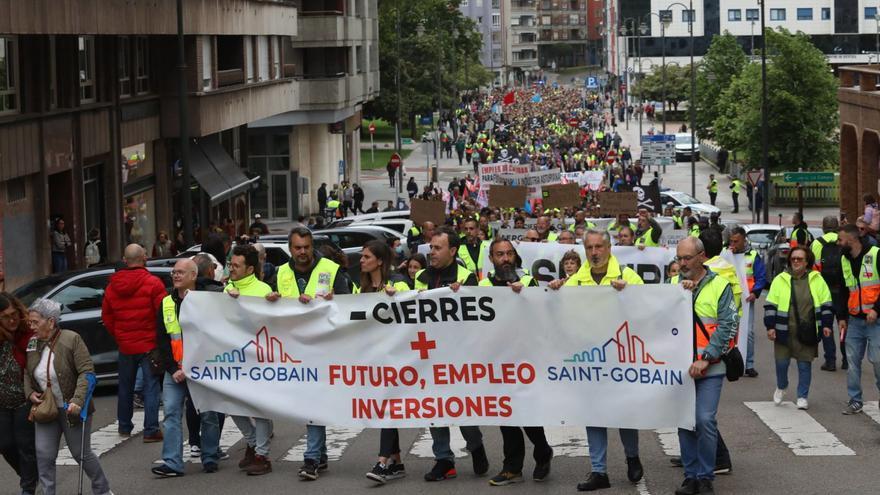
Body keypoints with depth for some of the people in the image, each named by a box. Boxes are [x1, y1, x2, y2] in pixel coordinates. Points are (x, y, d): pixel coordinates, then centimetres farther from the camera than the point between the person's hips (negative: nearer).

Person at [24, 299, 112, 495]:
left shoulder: (71, 340, -15)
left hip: (72, 410, -5)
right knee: (43, 456, -3)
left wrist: (77, 401, -27)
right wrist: (29, 393, -1)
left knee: (82, 454, 7)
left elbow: (86, 372, -18)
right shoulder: (32, 344, 2)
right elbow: (26, 373, 17)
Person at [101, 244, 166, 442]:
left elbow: (106, 316, 10)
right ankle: (151, 430, -4)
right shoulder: (153, 284, -13)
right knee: (151, 387, -1)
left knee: (125, 387, 18)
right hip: (149, 344, -5)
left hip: (125, 346, 5)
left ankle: (124, 427, 28)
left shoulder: (112, 286, 4)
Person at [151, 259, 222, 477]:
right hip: (174, 370, 3)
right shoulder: (166, 304, 9)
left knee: (208, 415, 3)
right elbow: (161, 341, 8)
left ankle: (210, 459, 14)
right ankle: (172, 463, -7)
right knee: (172, 414, -5)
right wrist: (173, 369, -3)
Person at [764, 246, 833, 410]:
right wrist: (770, 327, -4)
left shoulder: (816, 280, 3)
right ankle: (781, 388, 32)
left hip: (807, 332, 0)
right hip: (784, 331, 0)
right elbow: (770, 305, 2)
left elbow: (826, 304, 6)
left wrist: (826, 325, -1)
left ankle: (802, 396, 17)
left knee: (805, 364, 4)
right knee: (781, 362, 4)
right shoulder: (780, 280, 1)